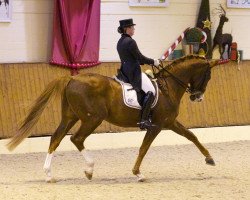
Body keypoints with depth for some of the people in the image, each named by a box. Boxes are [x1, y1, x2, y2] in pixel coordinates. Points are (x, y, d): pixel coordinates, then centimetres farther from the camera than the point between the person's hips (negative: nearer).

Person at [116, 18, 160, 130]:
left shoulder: (120, 42, 14)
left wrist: (148, 62, 20)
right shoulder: (130, 42, -16)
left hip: (125, 70, 11)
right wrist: (153, 62, -1)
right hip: (134, 72, -11)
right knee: (151, 91, -16)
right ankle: (144, 120, -23)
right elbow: (140, 57, -15)